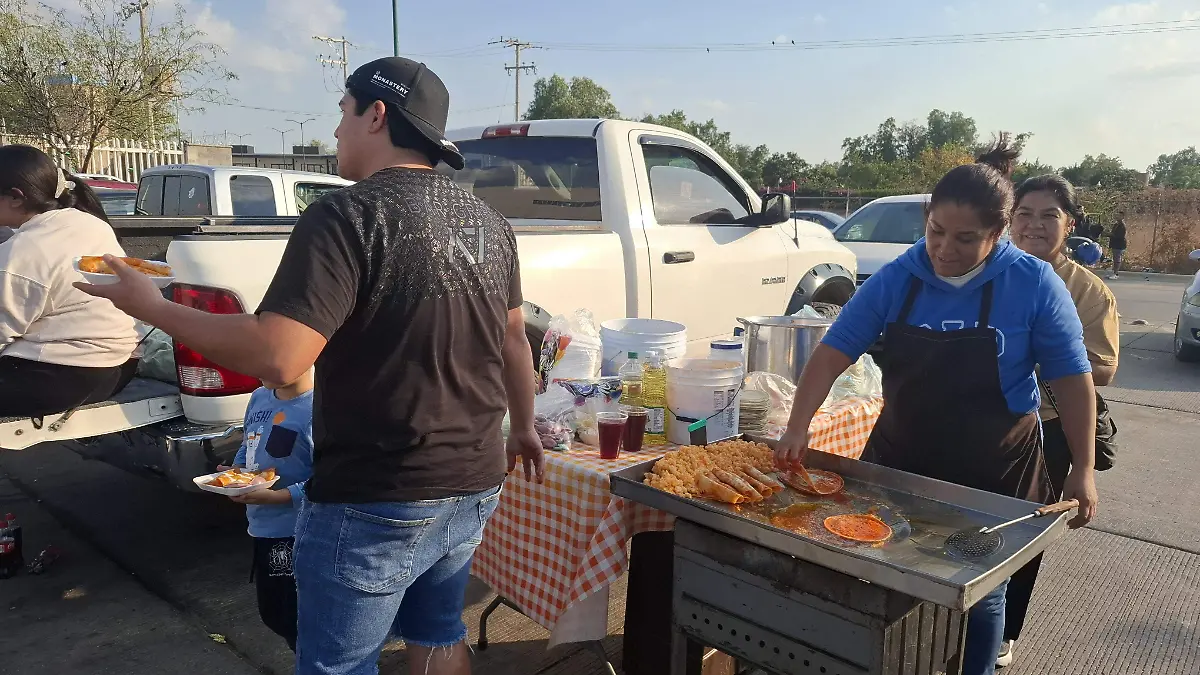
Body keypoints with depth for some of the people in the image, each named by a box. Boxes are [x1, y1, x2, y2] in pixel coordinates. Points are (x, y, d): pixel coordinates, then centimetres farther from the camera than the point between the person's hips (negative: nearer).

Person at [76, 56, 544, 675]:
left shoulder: (348, 216, -17)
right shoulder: (488, 222, 5)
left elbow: (277, 358, -25)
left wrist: (151, 307, -11)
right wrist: (522, 427, 28)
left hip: (375, 507, -6)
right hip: (471, 490, 7)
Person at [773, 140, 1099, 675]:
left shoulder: (1035, 284, -12)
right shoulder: (895, 280, -9)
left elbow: (1071, 378, -5)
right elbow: (834, 350, -11)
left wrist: (1083, 469, -6)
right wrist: (797, 428, -23)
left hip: (994, 476, -1)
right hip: (900, 464, 2)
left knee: (980, 595, 15)